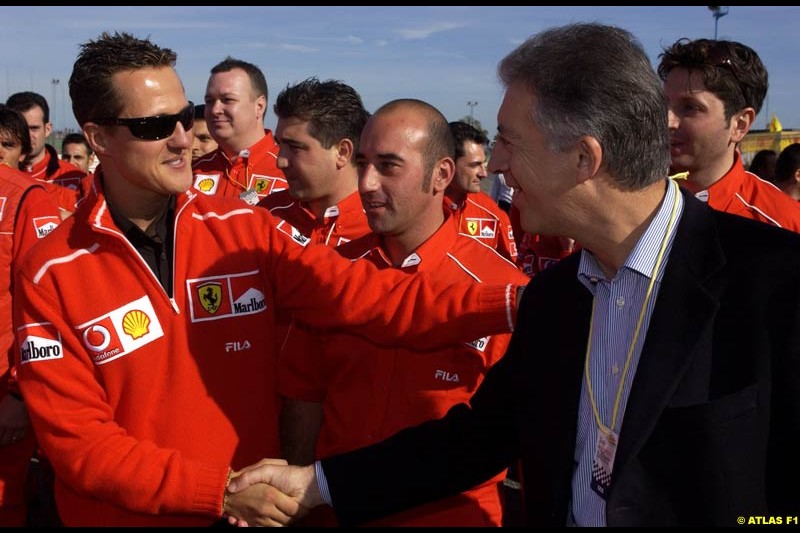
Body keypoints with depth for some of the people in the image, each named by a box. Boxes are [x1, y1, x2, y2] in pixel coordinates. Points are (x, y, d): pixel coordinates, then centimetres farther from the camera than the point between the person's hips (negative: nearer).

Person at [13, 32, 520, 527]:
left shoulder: (245, 229, -6)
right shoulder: (50, 276, -13)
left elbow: (365, 296, -16)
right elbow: (77, 441, -13)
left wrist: (508, 302, -27)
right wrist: (219, 491, -21)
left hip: (255, 507, 3)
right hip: (128, 513, -2)